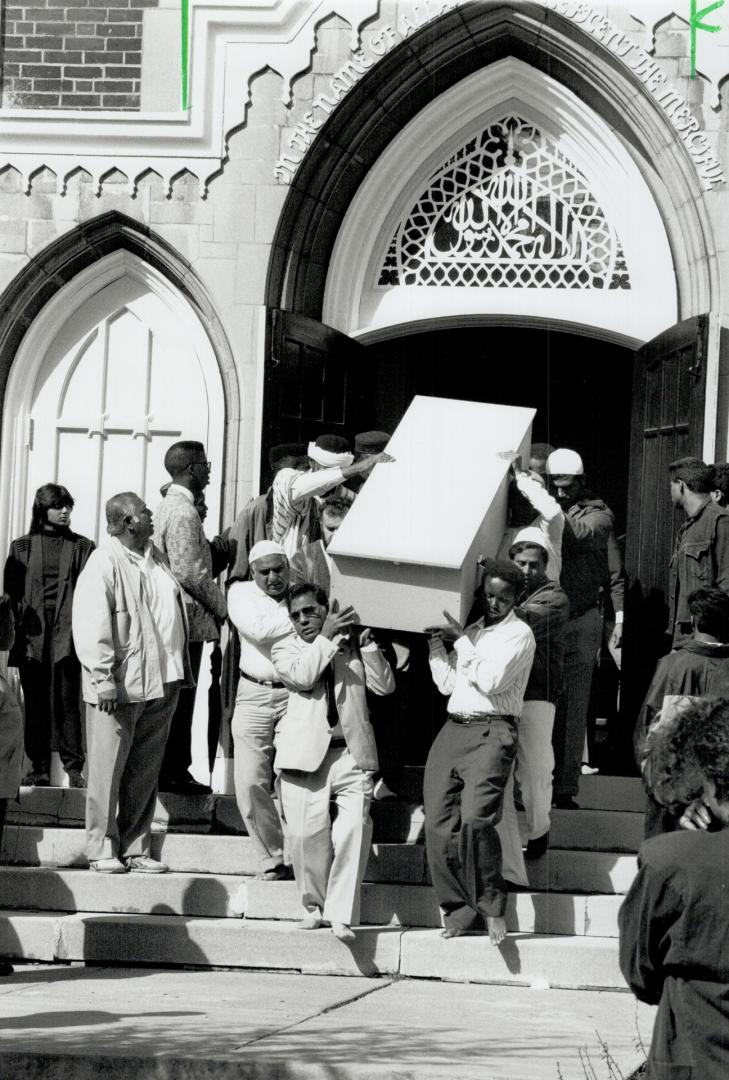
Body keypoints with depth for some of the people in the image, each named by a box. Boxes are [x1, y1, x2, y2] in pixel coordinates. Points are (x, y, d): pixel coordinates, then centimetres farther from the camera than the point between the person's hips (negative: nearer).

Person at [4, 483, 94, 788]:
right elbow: (12, 591, 9)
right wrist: (18, 626, -2)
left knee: (67, 701, -6)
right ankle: (39, 766, 7)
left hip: (67, 634, -1)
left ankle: (73, 767, -3)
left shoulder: (82, 547, 10)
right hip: (32, 634, 1)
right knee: (35, 703, 3)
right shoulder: (23, 547, 12)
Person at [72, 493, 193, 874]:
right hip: (120, 686, -7)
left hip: (160, 684, 7)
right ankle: (102, 850, 6)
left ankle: (135, 849, 16)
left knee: (144, 772, 10)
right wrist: (105, 681, -21)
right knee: (108, 770, 0)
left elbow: (176, 611, 22)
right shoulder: (104, 564, -11)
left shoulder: (155, 558, 13)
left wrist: (179, 670, 18)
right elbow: (92, 628, -16)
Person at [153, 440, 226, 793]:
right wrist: (221, 605, -10)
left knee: (177, 699, 13)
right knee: (180, 700, -5)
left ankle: (173, 771, 17)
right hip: (188, 618, -10)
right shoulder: (184, 512, -17)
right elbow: (190, 573, -21)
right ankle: (174, 773, -2)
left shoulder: (169, 506, 15)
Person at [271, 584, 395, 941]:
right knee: (307, 832, -6)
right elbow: (302, 677, -10)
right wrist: (326, 637, -9)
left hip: (351, 751, 1)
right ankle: (315, 905, 15)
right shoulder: (284, 648, 12)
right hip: (305, 752, 0)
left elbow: (384, 685, 7)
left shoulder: (351, 644, 17)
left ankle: (341, 915, -12)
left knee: (355, 828, -14)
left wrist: (366, 644, 0)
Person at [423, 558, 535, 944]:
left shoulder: (518, 633, 1)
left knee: (475, 818, -21)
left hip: (492, 731, -7)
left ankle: (491, 907, -9)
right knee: (438, 822, -2)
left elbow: (491, 681, -11)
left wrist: (461, 639, -6)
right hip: (453, 728, 7)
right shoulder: (471, 630, 23)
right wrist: (435, 642, 11)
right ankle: (459, 905, 7)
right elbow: (447, 684, 18)